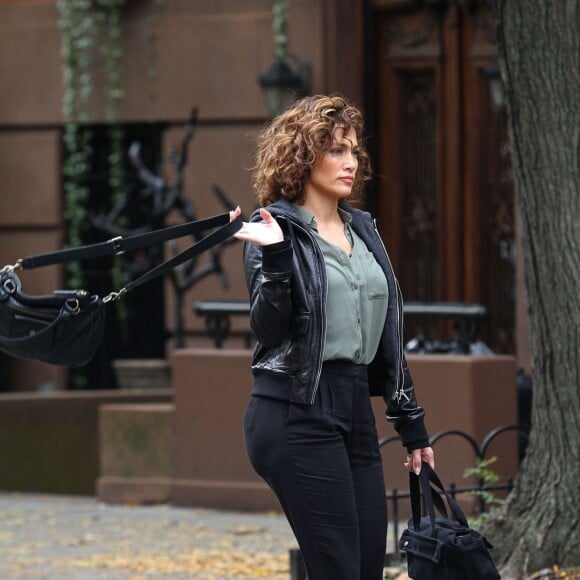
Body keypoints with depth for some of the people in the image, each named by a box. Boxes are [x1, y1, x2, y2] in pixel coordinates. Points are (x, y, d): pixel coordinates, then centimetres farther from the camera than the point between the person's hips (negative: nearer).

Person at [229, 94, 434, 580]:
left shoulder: (362, 229, 16)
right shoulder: (276, 228, -4)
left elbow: (386, 338, 20)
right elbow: (269, 328, -14)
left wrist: (412, 426, 20)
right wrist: (275, 257, -28)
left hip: (356, 410, 7)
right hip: (297, 416, -7)